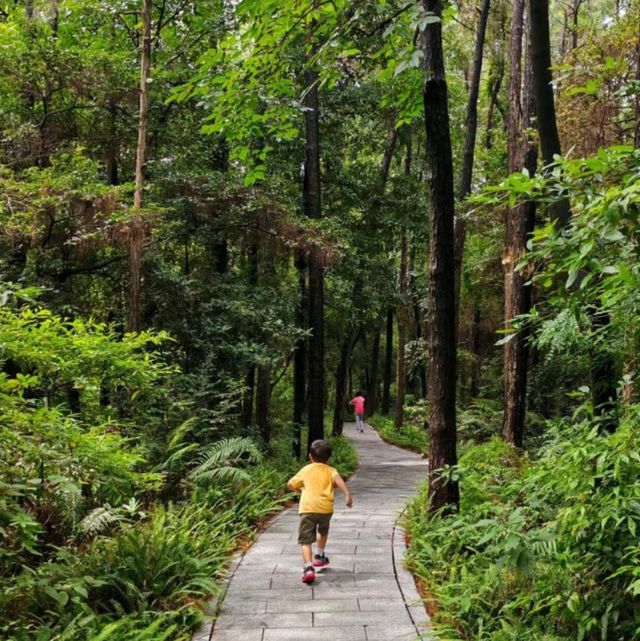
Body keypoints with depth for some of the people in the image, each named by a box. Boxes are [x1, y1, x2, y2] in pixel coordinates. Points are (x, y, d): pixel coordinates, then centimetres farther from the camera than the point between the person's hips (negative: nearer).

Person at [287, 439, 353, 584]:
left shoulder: (306, 470, 18)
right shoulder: (330, 470, 13)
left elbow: (291, 484, 28)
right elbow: (338, 479, -10)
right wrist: (348, 494, -18)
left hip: (307, 508, -1)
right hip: (325, 508, 1)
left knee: (305, 540, -5)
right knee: (323, 531, 32)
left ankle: (308, 567, -25)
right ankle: (320, 556, 45)